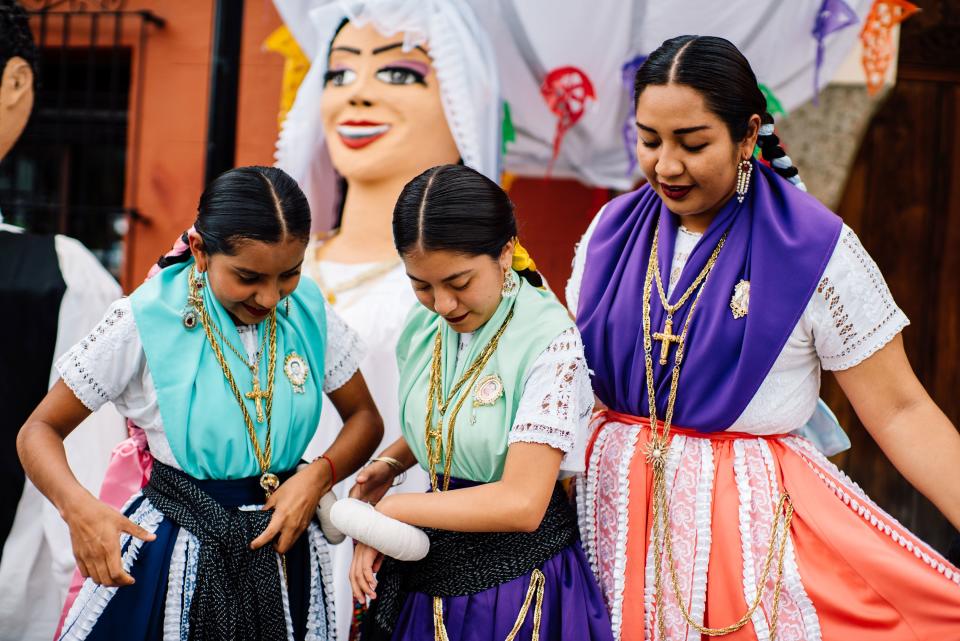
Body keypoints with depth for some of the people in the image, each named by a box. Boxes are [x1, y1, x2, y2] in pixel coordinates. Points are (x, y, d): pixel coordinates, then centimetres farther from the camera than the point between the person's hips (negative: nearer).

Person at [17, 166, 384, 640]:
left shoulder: (308, 310, -6)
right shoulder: (146, 321, -16)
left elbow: (365, 417, 6)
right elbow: (39, 431, -8)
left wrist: (319, 475, -16)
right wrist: (78, 507, -29)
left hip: (284, 542, 4)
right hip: (174, 547, -3)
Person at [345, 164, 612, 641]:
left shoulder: (548, 341, -21)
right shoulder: (423, 328, -1)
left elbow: (521, 502, -25)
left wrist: (392, 508, -17)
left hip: (516, 578, -6)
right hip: (430, 570, 6)